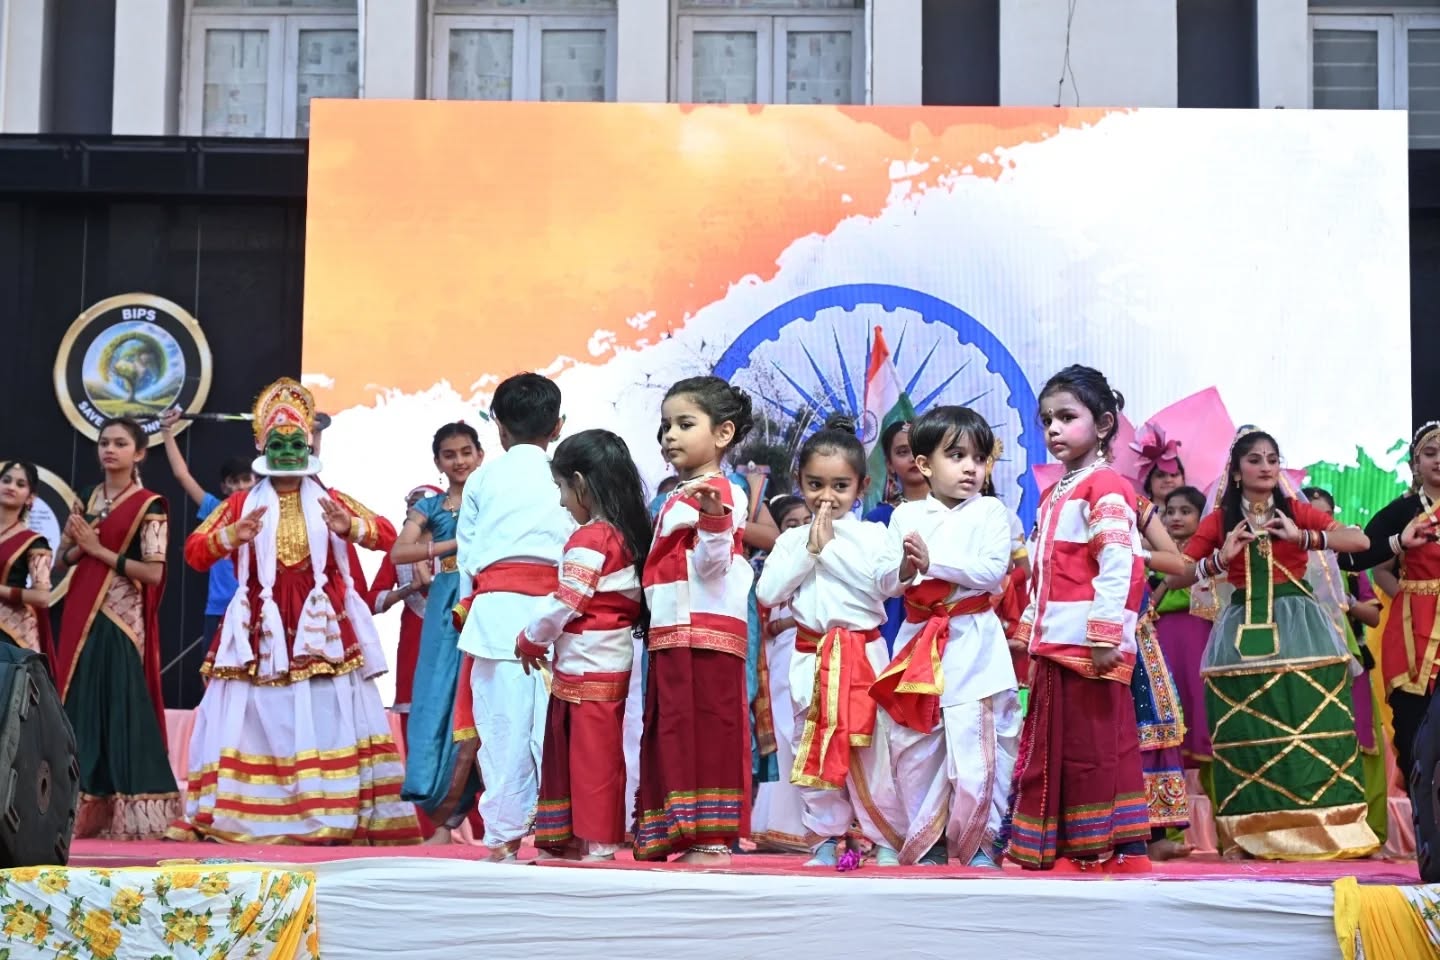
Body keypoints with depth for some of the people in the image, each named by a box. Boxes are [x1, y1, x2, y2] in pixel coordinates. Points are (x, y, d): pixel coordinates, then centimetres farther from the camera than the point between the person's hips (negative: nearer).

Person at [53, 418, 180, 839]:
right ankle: (83, 808, 8)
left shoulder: (149, 505, -5)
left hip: (121, 619, -6)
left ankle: (123, 811, -4)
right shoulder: (87, 498, 14)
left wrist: (99, 550, -12)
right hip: (81, 614, 6)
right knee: (79, 704, 4)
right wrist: (77, 545, -7)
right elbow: (64, 557, 15)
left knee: (121, 706, -8)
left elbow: (153, 572, -12)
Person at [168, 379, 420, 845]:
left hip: (322, 628, 0)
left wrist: (350, 527, -21)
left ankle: (338, 818, -3)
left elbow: (386, 535, -1)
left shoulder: (331, 500, 11)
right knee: (256, 720, -4)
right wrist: (233, 536, -16)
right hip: (262, 629, 0)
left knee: (328, 719, -4)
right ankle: (229, 817, 0)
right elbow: (194, 552, 3)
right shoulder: (240, 503, 10)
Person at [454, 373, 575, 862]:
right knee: (550, 722, 1)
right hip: (552, 605, 0)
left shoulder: (483, 478, 10)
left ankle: (503, 835, 2)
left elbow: (467, 553, 11)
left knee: (503, 723, 1)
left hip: (495, 603, 0)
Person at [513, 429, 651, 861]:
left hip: (587, 668, -9)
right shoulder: (627, 535, 13)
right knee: (566, 751, 14)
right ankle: (571, 841, 19)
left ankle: (598, 844, -1)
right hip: (609, 664, 9)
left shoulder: (590, 539, -15)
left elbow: (565, 602, -16)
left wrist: (530, 641, 0)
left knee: (591, 756, -5)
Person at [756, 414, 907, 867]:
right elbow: (768, 592, -7)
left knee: (871, 746, -2)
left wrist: (905, 569, -31)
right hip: (811, 656, 3)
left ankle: (887, 839, 9)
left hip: (864, 652, -3)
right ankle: (826, 838, 19)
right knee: (813, 745, 8)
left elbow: (887, 584, -12)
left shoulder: (873, 535, -1)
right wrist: (810, 549, -10)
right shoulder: (792, 539, 5)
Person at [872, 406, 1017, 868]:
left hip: (973, 644, -3)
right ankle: (924, 841, 20)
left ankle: (979, 842, 9)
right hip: (918, 640, 3)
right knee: (913, 748, 7)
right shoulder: (906, 516, 9)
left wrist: (932, 561, -15)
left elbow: (993, 570, -12)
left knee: (977, 750, -6)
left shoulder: (990, 512, 1)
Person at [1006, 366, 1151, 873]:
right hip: (1054, 645, 9)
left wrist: (1106, 635, -23)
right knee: (1053, 742, 11)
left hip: (1089, 646, -9)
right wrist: (1030, 631, 21)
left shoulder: (1105, 487, -9)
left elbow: (1120, 565, -19)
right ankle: (1065, 846, 18)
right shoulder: (1054, 494, 20)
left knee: (1096, 744, -5)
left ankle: (1116, 849, 2)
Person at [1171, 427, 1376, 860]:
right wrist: (1221, 558, -9)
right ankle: (1253, 834, 2)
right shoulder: (1219, 520, 7)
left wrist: (1303, 537, -14)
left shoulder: (1295, 511, 7)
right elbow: (1176, 577, 5)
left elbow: (1361, 540, -3)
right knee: (1247, 731, -3)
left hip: (1299, 626, 0)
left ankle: (1321, 828, 1)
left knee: (1312, 726, -5)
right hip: (1244, 631, 0)